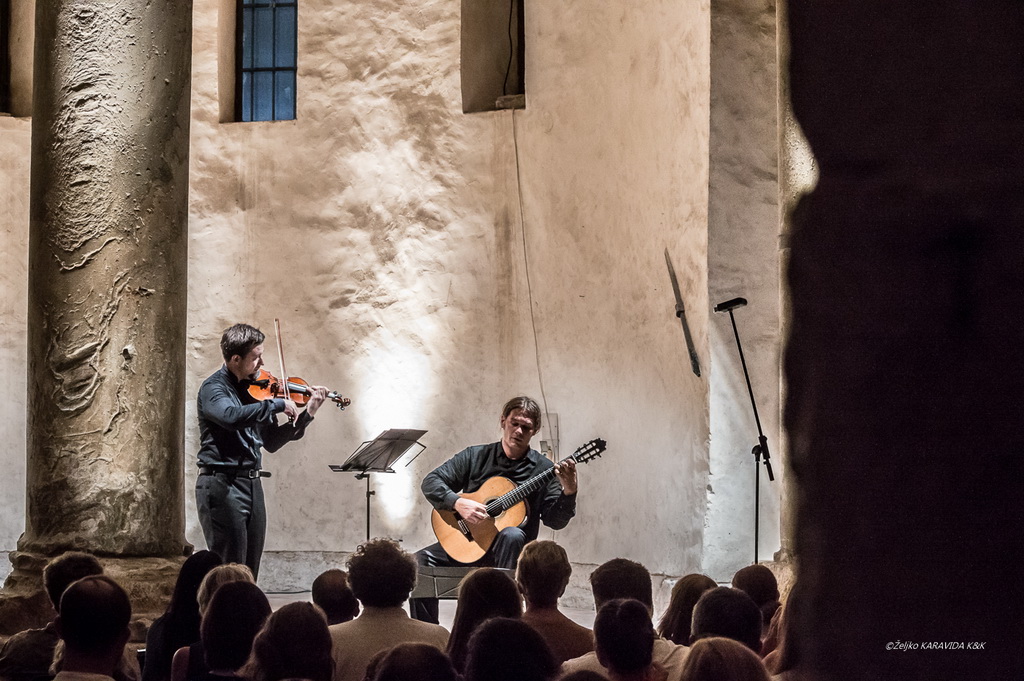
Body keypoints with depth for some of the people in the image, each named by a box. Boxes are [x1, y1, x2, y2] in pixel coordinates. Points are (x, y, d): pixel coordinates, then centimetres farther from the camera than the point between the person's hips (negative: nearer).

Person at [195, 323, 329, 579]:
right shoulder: (213, 387, -10)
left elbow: (271, 442, 16)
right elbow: (232, 416, -32)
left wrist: (306, 415, 7)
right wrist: (278, 404, -24)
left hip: (252, 483, 7)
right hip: (222, 484, -7)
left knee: (250, 571, 7)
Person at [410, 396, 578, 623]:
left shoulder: (542, 469, 3)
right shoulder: (475, 456, 7)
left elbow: (555, 521, -3)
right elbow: (430, 482, 2)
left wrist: (568, 492, -22)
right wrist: (458, 503, -16)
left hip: (506, 552, -2)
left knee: (512, 536, -37)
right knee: (420, 561, -22)